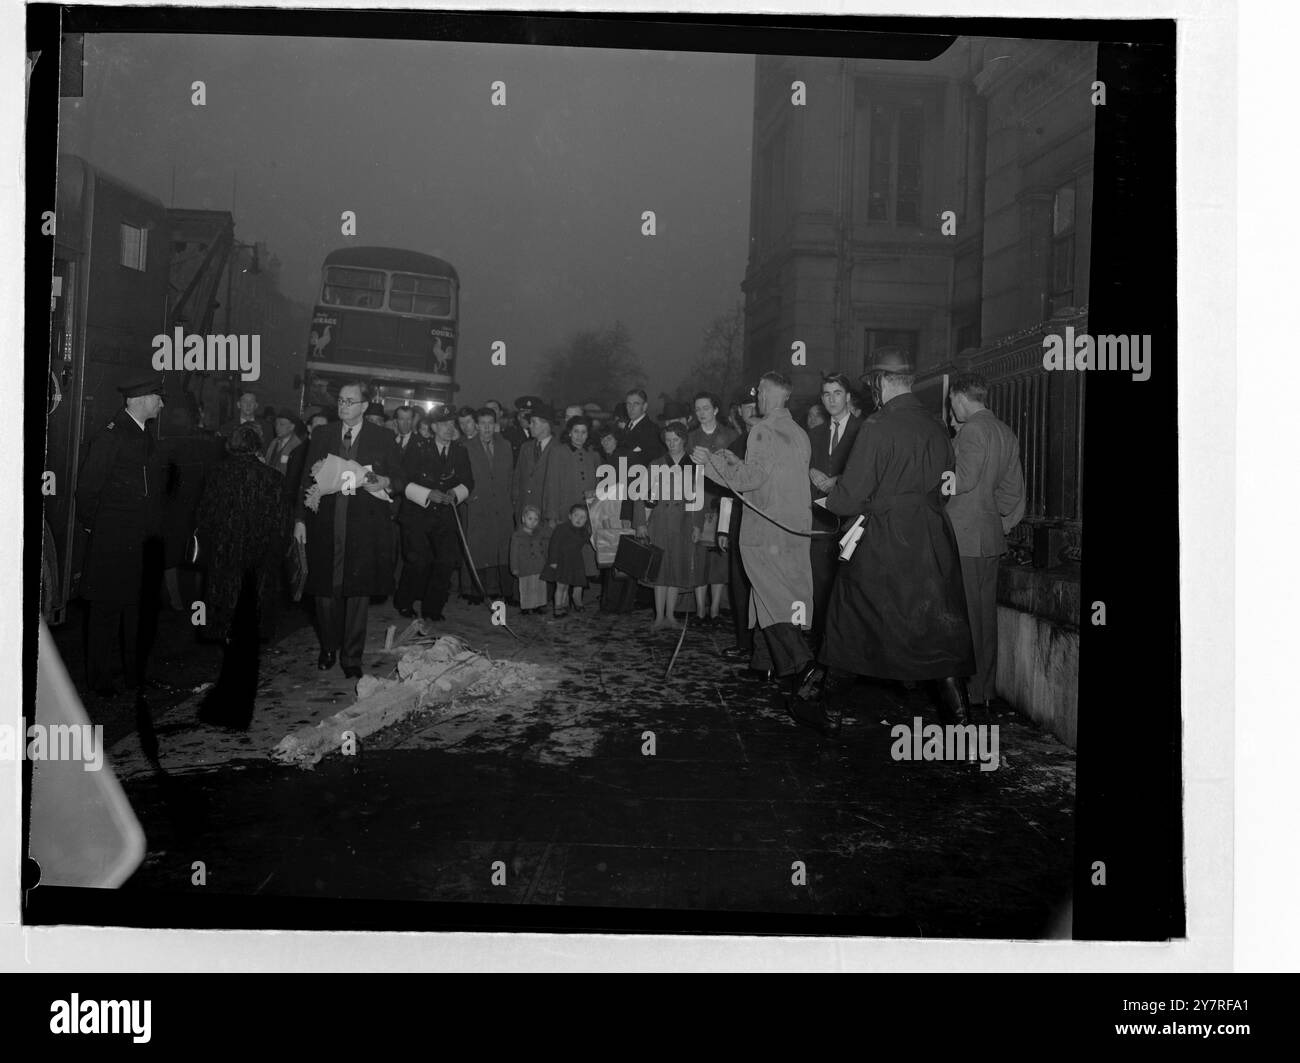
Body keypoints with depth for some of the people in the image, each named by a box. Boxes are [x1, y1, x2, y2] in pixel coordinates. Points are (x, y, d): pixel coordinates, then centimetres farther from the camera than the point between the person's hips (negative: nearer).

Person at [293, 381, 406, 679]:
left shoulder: (383, 439, 5)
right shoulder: (322, 436, 11)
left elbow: (400, 481, 7)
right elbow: (306, 480, 12)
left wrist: (385, 482, -15)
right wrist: (300, 519, 6)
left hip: (364, 528, -2)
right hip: (325, 526, 2)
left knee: (358, 593, 1)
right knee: (325, 590, 5)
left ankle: (352, 658, 12)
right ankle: (328, 649, 26)